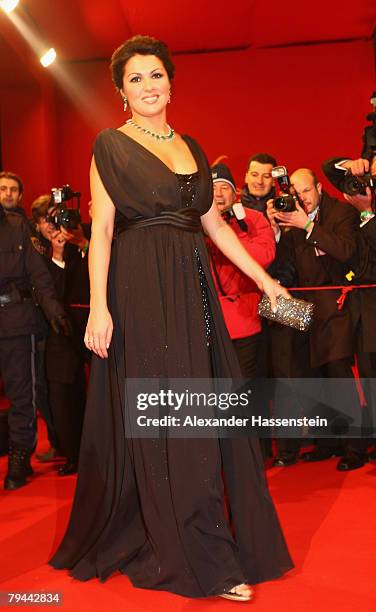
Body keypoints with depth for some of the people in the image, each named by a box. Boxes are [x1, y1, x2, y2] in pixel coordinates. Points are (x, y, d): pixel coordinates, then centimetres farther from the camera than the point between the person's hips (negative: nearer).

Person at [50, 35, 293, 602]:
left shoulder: (191, 147, 17)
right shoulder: (111, 146, 1)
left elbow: (214, 224, 18)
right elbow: (101, 231, -7)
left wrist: (264, 278, 14)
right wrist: (99, 306, -17)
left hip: (193, 289, 6)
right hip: (142, 291, -6)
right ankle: (204, 562, 6)